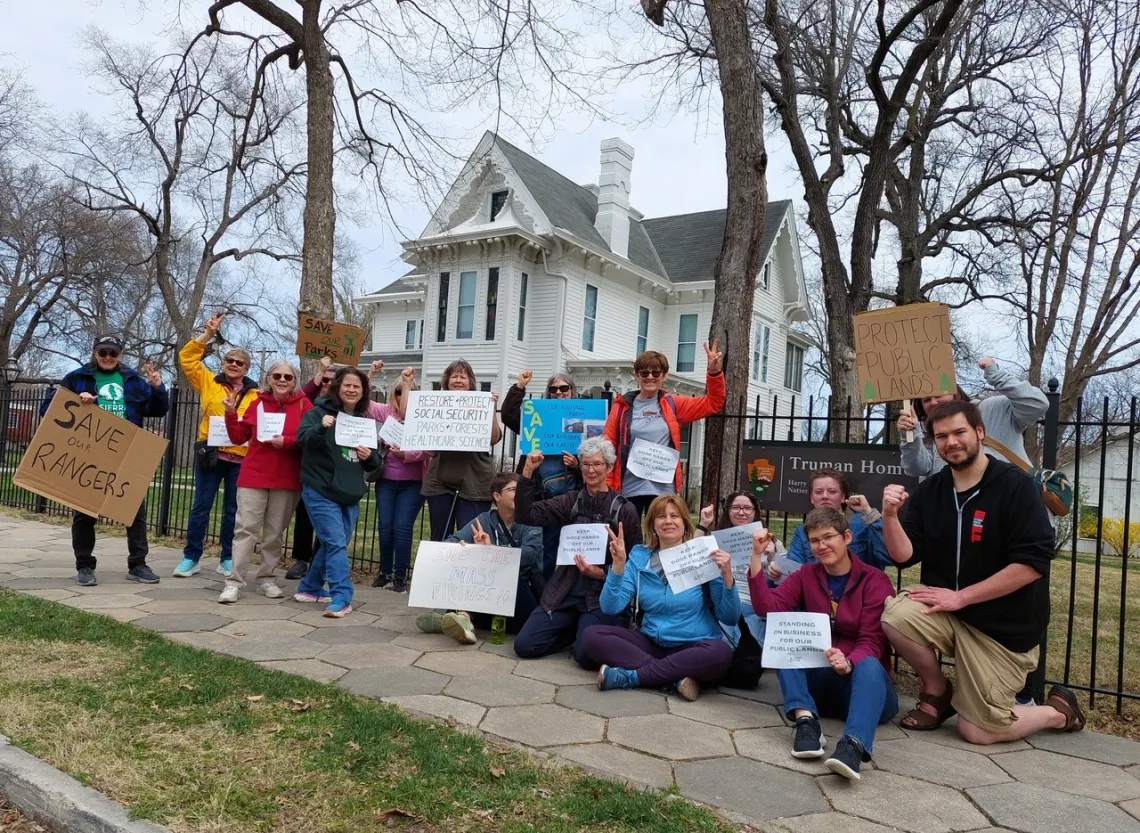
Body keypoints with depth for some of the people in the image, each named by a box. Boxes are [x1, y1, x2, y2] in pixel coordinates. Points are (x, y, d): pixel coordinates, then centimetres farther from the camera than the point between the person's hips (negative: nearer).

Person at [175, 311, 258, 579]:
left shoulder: (255, 395, 7)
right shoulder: (209, 383, 7)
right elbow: (187, 357, 4)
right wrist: (208, 334, -4)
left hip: (241, 458, 1)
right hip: (211, 454, 0)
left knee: (232, 510, 8)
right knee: (201, 507, 4)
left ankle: (227, 559, 18)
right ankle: (191, 557, 14)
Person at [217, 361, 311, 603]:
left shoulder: (303, 405, 0)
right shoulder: (258, 403, 6)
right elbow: (238, 438, 8)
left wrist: (287, 441, -19)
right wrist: (231, 414, -5)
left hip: (287, 480, -1)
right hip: (254, 476, 1)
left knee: (275, 533, 7)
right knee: (245, 529, -2)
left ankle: (266, 580, 18)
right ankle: (234, 582, 0)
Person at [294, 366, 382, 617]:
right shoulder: (320, 411, -4)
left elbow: (375, 462, 16)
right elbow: (302, 438, -20)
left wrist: (369, 456, -7)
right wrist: (321, 427, -38)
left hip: (351, 494, 6)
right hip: (320, 491, -6)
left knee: (331, 544, 14)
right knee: (336, 543, -13)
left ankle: (309, 588, 30)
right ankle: (342, 598, -11)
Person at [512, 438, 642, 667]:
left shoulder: (624, 509, -1)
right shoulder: (570, 501, 7)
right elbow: (526, 515, -5)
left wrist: (603, 574, -14)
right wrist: (528, 472, -14)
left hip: (603, 594, -3)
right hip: (565, 592, 4)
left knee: (586, 654, -26)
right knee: (524, 645, -9)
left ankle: (588, 630, 10)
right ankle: (575, 630, 15)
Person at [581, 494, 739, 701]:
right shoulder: (639, 557, 3)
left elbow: (730, 618, -6)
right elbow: (610, 608, -6)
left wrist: (727, 576, -21)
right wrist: (618, 564, -17)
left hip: (694, 647, -2)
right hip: (651, 643, 3)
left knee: (721, 653, -35)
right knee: (592, 635, -17)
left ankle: (628, 676, -25)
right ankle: (676, 678, -24)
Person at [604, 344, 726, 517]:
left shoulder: (672, 405, 8)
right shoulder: (622, 406, 3)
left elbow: (713, 403, 8)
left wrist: (714, 372, -7)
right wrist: (607, 486, -6)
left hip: (663, 489, 1)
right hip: (628, 489, -1)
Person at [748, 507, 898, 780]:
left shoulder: (875, 581, -6)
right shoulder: (806, 576, 4)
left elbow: (871, 644, -15)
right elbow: (767, 607, -11)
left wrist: (848, 663, -37)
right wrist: (756, 557, -19)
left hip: (862, 681, -3)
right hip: (818, 680, 3)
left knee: (870, 666, -36)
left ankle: (853, 746, -59)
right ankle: (806, 720, -38)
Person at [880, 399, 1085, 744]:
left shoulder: (1015, 485, -12)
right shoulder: (929, 490, 2)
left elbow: (1033, 564, -19)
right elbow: (904, 554, -5)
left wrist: (960, 597, -19)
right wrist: (890, 515, -25)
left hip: (1004, 626, -4)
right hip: (946, 611, 4)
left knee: (978, 732, -3)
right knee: (896, 616, -28)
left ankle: (1060, 710, 27)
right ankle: (937, 692, 2)